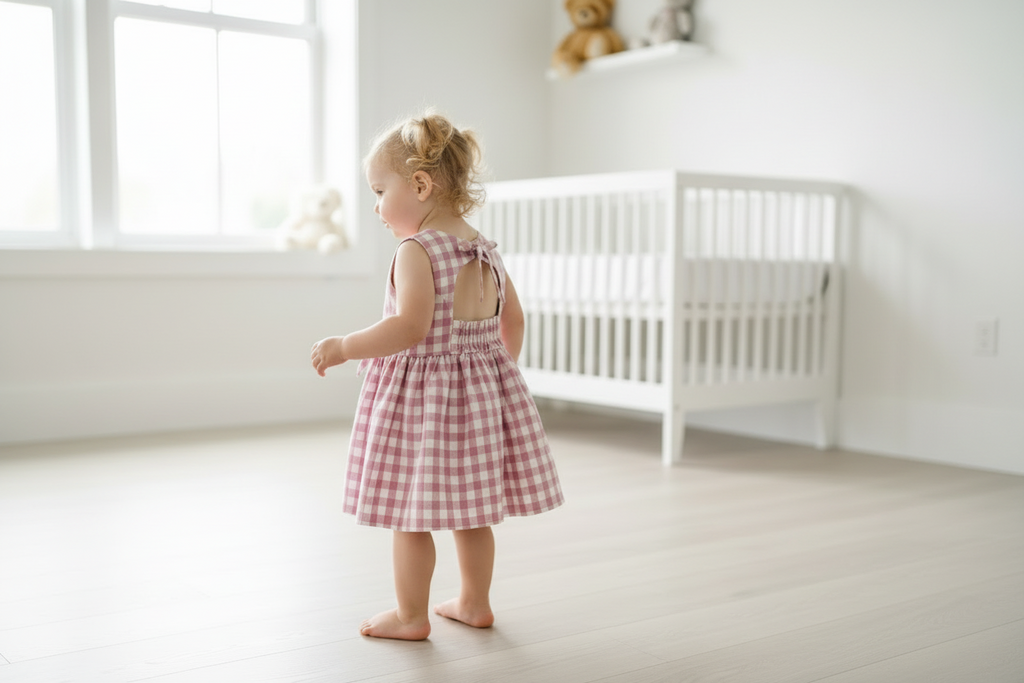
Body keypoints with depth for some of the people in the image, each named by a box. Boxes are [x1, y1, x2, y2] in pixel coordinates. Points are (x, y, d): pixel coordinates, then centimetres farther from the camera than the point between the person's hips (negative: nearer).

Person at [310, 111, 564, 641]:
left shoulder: (417, 250, -17)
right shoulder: (486, 251, 8)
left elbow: (411, 327, -26)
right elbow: (513, 319, 15)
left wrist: (344, 347, -17)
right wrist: (502, 365, 29)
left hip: (421, 389, -8)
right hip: (485, 387, 8)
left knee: (410, 514, 5)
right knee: (471, 509, 18)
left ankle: (411, 616, 16)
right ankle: (475, 602, 30)